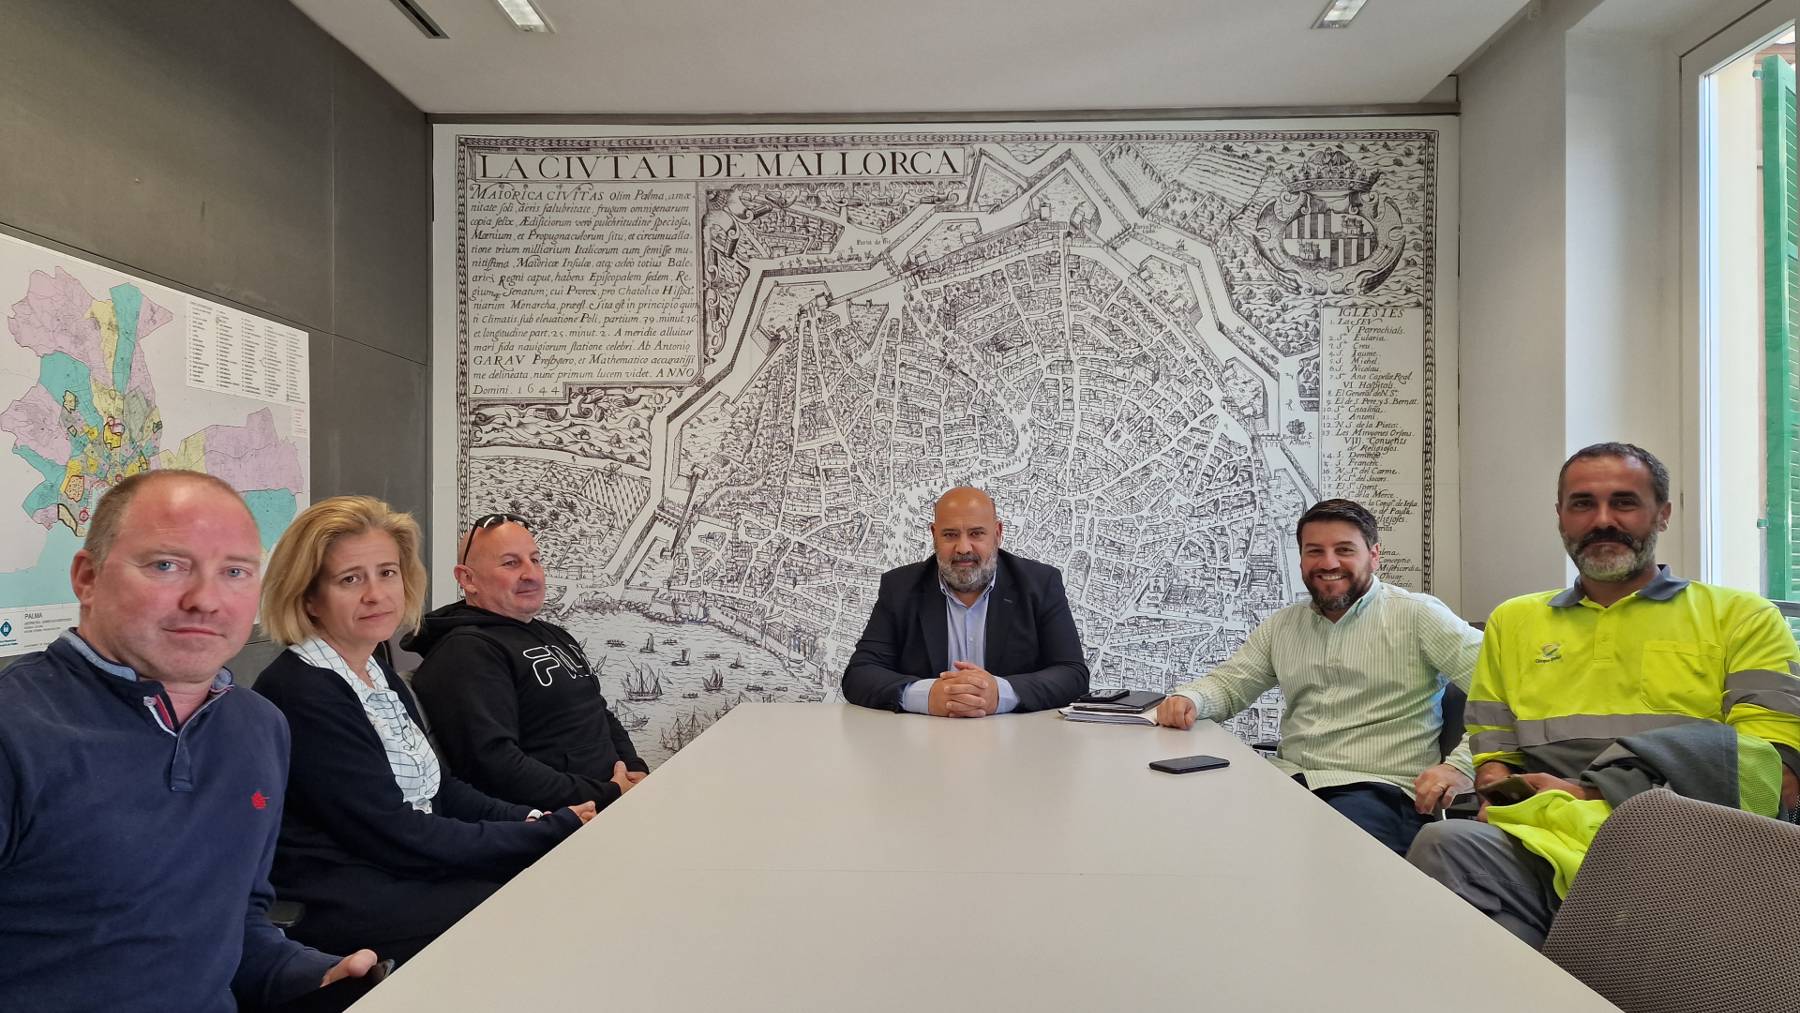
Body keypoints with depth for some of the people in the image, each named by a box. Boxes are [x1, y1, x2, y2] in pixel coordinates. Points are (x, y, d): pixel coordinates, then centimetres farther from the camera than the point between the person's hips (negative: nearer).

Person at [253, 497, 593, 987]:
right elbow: (392, 836, -20)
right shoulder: (302, 694, -17)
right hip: (352, 907, -8)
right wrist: (552, 833, -17)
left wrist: (534, 820, -5)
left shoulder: (380, 676, 11)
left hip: (415, 872, 8)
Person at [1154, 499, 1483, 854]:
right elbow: (1229, 683, 20)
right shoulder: (1282, 625, 18)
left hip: (1379, 789, -4)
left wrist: (1459, 766, -16)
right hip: (1288, 778, 5)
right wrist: (1188, 698, -4)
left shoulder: (1418, 615, 2)